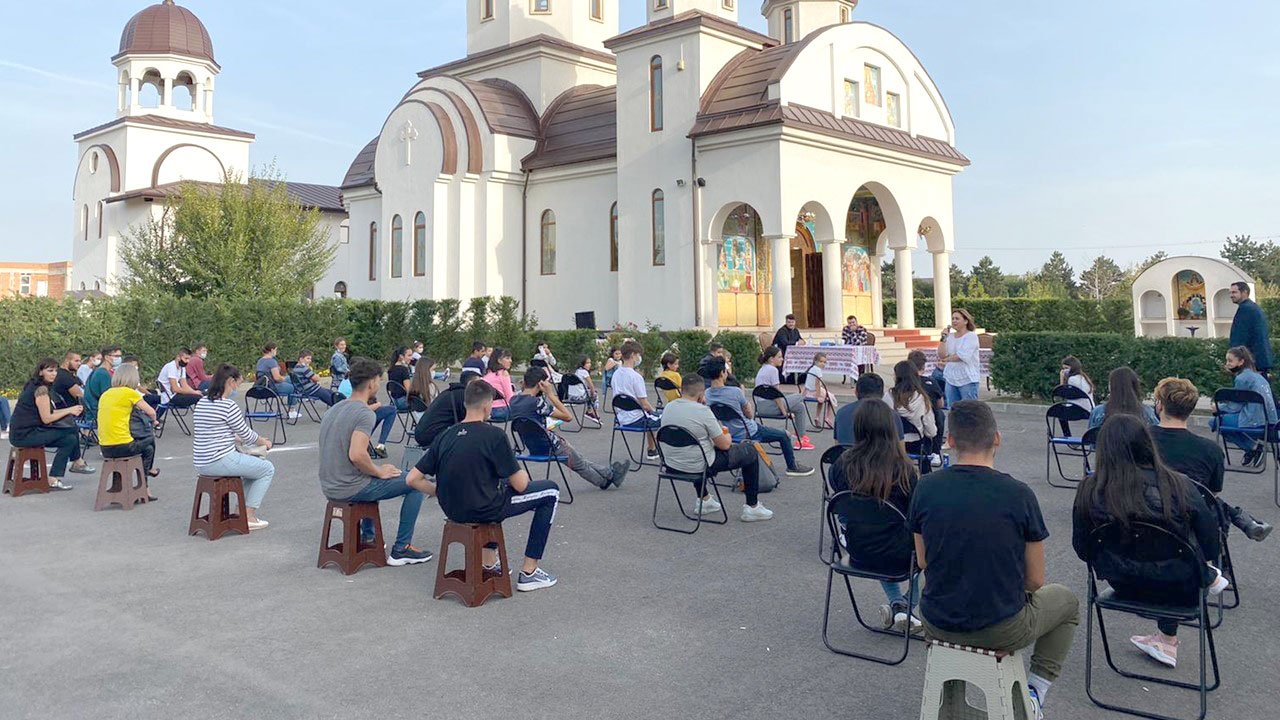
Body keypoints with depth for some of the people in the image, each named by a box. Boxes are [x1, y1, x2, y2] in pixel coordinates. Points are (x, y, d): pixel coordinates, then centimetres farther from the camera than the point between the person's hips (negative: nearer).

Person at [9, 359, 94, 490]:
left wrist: (70, 411, 5)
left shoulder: (33, 385, 14)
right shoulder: (41, 389, -15)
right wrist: (69, 410, -6)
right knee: (70, 439, -12)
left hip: (23, 431, 9)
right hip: (24, 435, -9)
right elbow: (46, 419, -16)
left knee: (71, 429, 6)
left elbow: (47, 412, 14)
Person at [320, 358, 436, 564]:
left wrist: (377, 470, 17)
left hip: (329, 488, 9)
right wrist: (379, 472, -13)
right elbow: (357, 455, -32)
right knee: (416, 482, 1)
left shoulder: (333, 410, 11)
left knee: (373, 479, 38)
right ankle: (400, 550, 4)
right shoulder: (365, 414, -18)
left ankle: (367, 537, 40)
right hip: (351, 490, -9)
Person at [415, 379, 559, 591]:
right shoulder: (494, 435, -15)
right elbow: (520, 485, -11)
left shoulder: (445, 436, 3)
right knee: (550, 491, 10)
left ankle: (488, 562, 33)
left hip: (452, 511, 7)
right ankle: (529, 573, 12)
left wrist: (444, 494, 14)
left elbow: (412, 479, 2)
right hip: (484, 510, -7)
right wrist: (523, 475, 12)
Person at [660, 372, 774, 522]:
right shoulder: (702, 411, -20)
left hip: (672, 465, 7)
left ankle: (704, 500, 39)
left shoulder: (668, 407, 1)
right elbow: (724, 445, -11)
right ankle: (752, 507, 17)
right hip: (698, 466, -7)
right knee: (750, 451, 9)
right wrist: (727, 437, 11)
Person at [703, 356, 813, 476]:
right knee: (784, 436, 11)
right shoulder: (735, 392, -28)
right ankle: (792, 467, 29)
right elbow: (750, 415, -11)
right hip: (747, 434, -7)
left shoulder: (706, 394, -9)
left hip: (728, 435, 7)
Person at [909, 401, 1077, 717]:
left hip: (937, 625, 3)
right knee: (1067, 601, 28)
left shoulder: (926, 488, -10)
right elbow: (1034, 581, -6)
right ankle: (1035, 691, 15)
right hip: (1002, 630, -3)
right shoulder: (1019, 495, -17)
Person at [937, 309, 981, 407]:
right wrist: (943, 338, -6)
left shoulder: (971, 336, -6)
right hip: (951, 379, 6)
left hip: (967, 380, -6)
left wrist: (946, 360, -2)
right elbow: (941, 355, 1)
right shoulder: (950, 336, 10)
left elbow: (963, 356, -15)